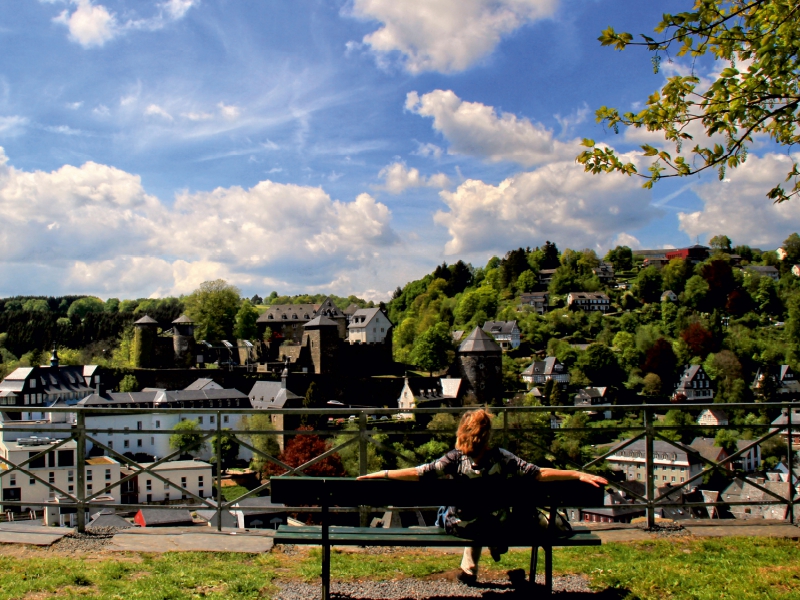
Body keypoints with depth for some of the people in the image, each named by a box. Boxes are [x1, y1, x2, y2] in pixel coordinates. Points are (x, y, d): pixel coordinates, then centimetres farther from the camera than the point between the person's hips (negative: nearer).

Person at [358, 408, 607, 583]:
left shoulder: (454, 460, -21)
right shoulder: (501, 459, -22)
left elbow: (417, 473, -22)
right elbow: (540, 474, -22)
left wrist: (381, 474, -12)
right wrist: (579, 475, -16)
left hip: (458, 526, 0)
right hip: (495, 526, 0)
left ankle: (469, 568, 41)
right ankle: (495, 545, 46)